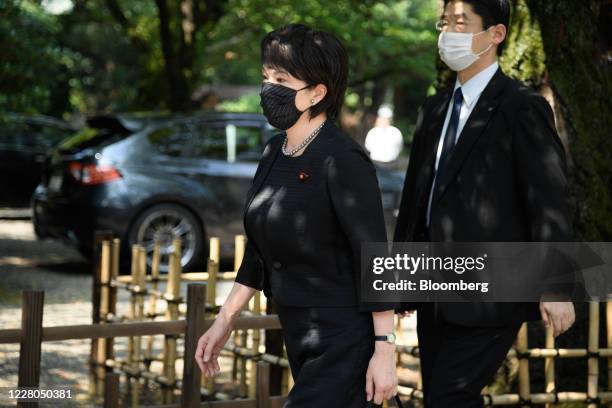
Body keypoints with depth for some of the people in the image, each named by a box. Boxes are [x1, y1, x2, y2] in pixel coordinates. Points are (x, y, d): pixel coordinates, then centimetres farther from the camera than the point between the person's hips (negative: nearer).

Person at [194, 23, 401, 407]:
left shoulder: (343, 160, -18)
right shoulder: (275, 152, 6)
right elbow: (260, 250, 15)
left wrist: (385, 349, -19)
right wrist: (225, 319, 16)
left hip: (343, 341, -8)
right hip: (299, 334, 8)